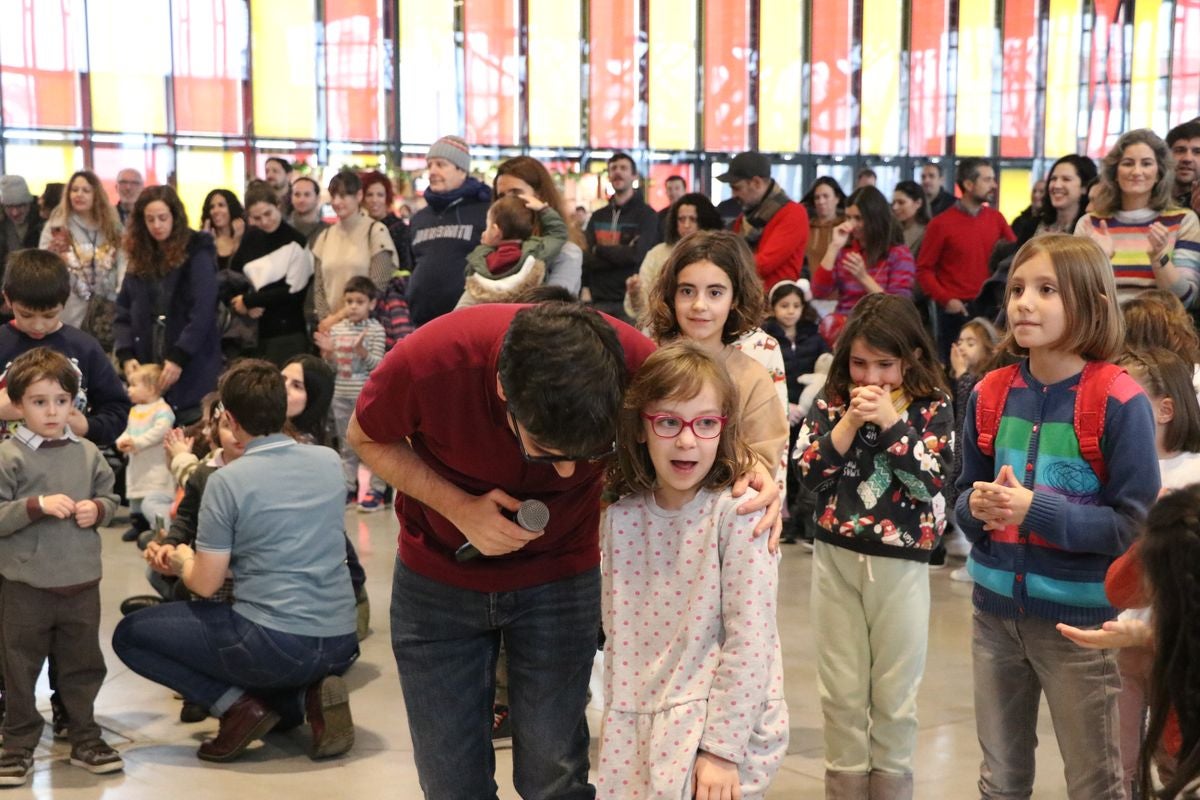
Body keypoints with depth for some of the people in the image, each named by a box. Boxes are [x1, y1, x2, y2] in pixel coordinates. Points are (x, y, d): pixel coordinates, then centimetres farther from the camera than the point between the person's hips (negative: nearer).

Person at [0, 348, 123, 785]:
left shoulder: (88, 453, 4)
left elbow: (111, 498, 13)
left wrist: (97, 509, -8)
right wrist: (37, 506, -23)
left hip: (82, 582, 4)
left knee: (82, 664, 14)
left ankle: (84, 736, 28)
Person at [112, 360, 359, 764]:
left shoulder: (227, 481, -11)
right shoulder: (330, 461, 5)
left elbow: (205, 584, -6)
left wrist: (182, 559, 17)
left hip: (276, 644, -6)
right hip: (341, 643, 6)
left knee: (129, 635, 11)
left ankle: (240, 706, 0)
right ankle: (308, 694, 8)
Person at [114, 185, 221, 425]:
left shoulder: (197, 254, -3)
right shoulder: (139, 258, 13)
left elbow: (202, 313, -12)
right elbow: (123, 312, 10)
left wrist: (179, 357, -19)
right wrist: (126, 355, -4)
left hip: (192, 369, -4)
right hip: (146, 369, 4)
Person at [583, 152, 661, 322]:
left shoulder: (646, 215, 0)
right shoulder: (598, 217, 15)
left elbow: (636, 255, -14)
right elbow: (585, 257, 6)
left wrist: (599, 250, -3)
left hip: (631, 299, -4)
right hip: (597, 300, 4)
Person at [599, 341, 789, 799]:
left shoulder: (738, 512, -13)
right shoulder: (620, 518, 1)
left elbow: (749, 639, -15)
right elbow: (618, 634, 7)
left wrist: (722, 747, -16)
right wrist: (616, 729, 6)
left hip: (725, 723, -4)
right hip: (636, 735, 4)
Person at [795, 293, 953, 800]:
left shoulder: (932, 409, -3)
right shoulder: (831, 405, 2)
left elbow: (929, 482, -13)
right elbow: (810, 475, -7)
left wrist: (890, 421, -19)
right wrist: (850, 420, -15)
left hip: (900, 565, -2)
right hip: (836, 559, 2)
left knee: (894, 696, 8)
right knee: (841, 693, 9)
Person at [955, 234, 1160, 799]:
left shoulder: (1120, 403, -13)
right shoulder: (990, 394, 2)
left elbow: (1135, 524, -14)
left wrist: (1036, 509, -23)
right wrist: (977, 506, -14)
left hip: (1083, 618, -4)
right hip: (997, 610, 5)